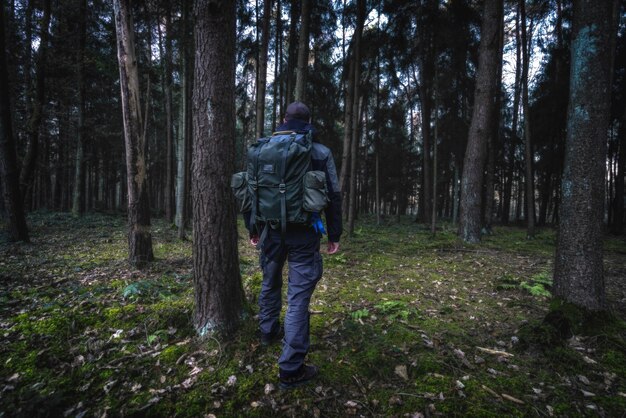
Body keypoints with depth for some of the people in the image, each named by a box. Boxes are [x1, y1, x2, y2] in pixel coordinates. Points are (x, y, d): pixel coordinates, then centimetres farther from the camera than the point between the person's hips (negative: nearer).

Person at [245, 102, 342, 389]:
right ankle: (291, 368, 4)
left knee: (270, 283, 24)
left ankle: (268, 331, 46)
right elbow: (333, 197, -3)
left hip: (272, 231, 4)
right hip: (303, 234, -3)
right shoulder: (320, 153, -1)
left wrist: (252, 228, 18)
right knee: (298, 296, -1)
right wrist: (334, 235, 4)